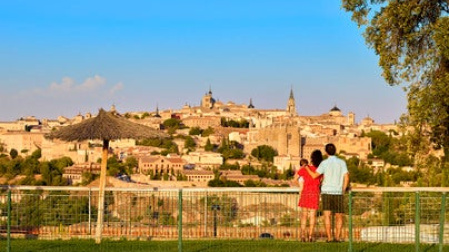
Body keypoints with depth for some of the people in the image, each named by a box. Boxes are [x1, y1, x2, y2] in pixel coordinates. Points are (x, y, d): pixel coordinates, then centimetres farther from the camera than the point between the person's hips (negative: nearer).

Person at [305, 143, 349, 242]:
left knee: (327, 215, -5)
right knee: (339, 216, 11)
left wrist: (307, 168, 13)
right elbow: (346, 178, -3)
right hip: (338, 193, 2)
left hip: (326, 192, -2)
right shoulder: (342, 162, 2)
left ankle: (329, 238, -14)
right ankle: (337, 237, 2)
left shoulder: (324, 163, -4)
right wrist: (343, 191, 9)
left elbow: (314, 175, -4)